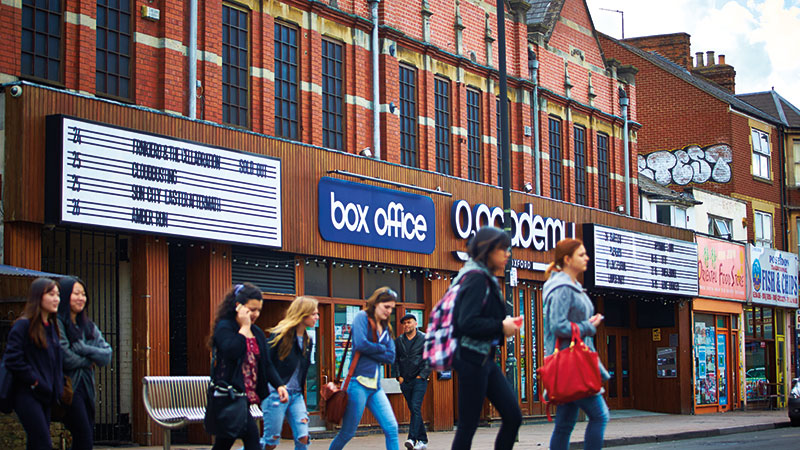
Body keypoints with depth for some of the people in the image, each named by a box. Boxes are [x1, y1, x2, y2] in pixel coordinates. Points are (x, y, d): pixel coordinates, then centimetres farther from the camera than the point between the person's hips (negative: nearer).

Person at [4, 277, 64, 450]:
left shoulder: (52, 326, 15)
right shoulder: (23, 325, -11)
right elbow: (12, 360, -16)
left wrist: (58, 387, 11)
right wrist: (35, 382, -15)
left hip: (45, 396, 8)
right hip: (27, 396, -8)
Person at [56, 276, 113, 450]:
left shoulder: (88, 326, 15)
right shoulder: (57, 323, -9)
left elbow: (107, 355, 5)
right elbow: (65, 358, -18)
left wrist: (82, 349, -11)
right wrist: (89, 361, -1)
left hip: (86, 387, 7)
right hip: (69, 387, -7)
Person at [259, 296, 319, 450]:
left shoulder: (307, 341, 12)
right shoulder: (280, 335, -9)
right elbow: (266, 364, -10)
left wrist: (302, 397, 16)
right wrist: (279, 386, -15)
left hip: (296, 395, 6)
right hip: (276, 394, -6)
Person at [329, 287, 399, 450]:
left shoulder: (385, 328, 17)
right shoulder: (362, 317, -2)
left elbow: (390, 357, 7)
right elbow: (361, 344, -18)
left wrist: (371, 352, -7)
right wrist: (381, 348, -3)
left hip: (375, 385, 7)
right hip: (359, 382, -7)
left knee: (391, 428, -3)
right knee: (347, 433, -1)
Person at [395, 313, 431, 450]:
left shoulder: (425, 339, 0)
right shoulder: (398, 341, 10)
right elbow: (395, 360, 16)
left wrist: (422, 375, -8)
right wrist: (399, 376, 5)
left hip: (419, 379, -4)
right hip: (405, 381, 4)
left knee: (416, 407, -17)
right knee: (413, 410, 7)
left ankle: (412, 439, -23)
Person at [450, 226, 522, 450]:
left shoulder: (487, 279, 16)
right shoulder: (476, 278, -13)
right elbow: (467, 323, -23)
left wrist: (506, 326, 3)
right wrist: (501, 326, -13)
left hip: (486, 359, 9)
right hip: (472, 358, -9)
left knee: (513, 417, 5)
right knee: (468, 425, -3)